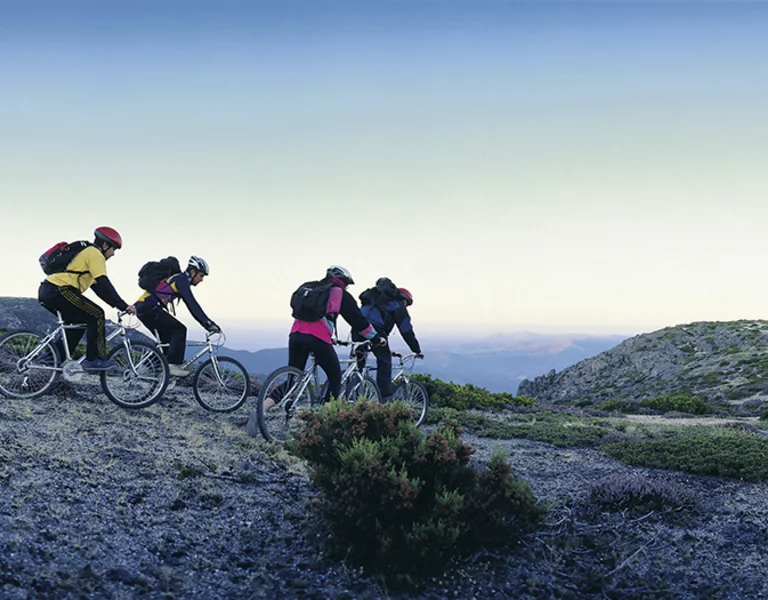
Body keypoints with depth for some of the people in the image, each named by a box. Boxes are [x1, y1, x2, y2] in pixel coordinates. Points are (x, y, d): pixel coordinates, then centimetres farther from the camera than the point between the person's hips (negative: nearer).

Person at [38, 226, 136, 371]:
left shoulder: (86, 253, 29)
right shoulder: (94, 254, -3)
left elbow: (97, 286, 29)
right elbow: (104, 285, -13)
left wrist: (117, 305, 23)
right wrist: (124, 306, -12)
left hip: (47, 292, 10)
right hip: (59, 291, -10)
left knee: (79, 322, 22)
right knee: (97, 315, -5)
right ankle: (93, 360, -6)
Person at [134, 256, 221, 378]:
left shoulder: (181, 281, 21)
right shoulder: (181, 280, -10)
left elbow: (191, 307, 22)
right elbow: (192, 304, -20)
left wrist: (207, 324, 17)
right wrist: (208, 323, -23)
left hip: (143, 308, 10)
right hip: (149, 307, -10)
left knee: (168, 338, 15)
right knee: (179, 330, -10)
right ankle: (173, 365, -15)